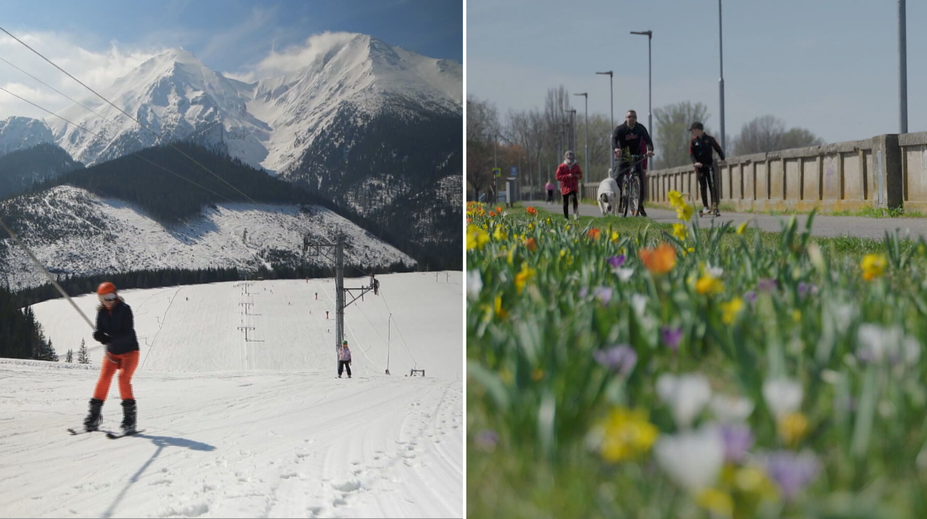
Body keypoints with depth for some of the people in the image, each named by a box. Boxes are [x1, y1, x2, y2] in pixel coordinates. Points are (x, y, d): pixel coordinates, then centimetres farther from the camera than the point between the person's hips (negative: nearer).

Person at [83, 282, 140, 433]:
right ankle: (94, 416, -4)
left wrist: (110, 338, -37)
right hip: (111, 352, 5)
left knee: (123, 377, -21)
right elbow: (100, 332, -1)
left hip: (129, 351, -5)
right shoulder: (102, 312, -1)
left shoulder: (124, 309, -16)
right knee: (104, 377, -10)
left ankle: (130, 417, -17)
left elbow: (128, 334, -23)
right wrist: (98, 335, -26)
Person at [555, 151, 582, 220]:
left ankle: (576, 214, -25)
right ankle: (566, 217, 14)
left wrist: (578, 176, -8)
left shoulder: (576, 166, 7)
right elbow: (558, 177, -8)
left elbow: (580, 174, 17)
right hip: (565, 187, -1)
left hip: (574, 186, 1)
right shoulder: (562, 167, -3)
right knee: (566, 203, 4)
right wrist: (567, 176, -18)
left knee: (575, 200, -23)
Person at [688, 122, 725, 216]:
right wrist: (695, 162, -19)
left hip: (709, 166, -1)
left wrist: (722, 159, -6)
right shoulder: (693, 141, 4)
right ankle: (705, 207, 5)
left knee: (712, 186, -4)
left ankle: (715, 207, -5)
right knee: (703, 187, 0)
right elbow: (691, 153, -2)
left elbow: (718, 149, 6)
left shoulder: (709, 139, 1)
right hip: (700, 167, 1)